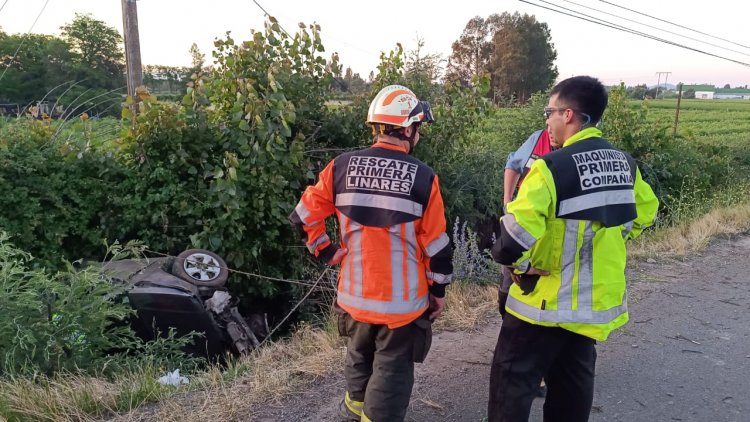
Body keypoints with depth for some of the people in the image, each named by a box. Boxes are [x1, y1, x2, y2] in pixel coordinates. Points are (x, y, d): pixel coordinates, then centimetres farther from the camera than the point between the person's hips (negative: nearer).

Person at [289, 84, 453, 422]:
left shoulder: (342, 167, -5)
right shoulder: (423, 178, -12)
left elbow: (305, 215, -1)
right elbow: (436, 243, -7)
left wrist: (326, 252, 10)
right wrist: (439, 290, 5)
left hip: (355, 294, 4)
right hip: (403, 299, -4)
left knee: (360, 353, 28)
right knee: (392, 368, 12)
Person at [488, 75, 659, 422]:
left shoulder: (552, 166, -22)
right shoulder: (625, 164, 2)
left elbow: (518, 230, -30)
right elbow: (644, 213, 17)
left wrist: (517, 262, -11)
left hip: (546, 301, -7)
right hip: (597, 301, 7)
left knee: (513, 380, 7)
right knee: (574, 382, 23)